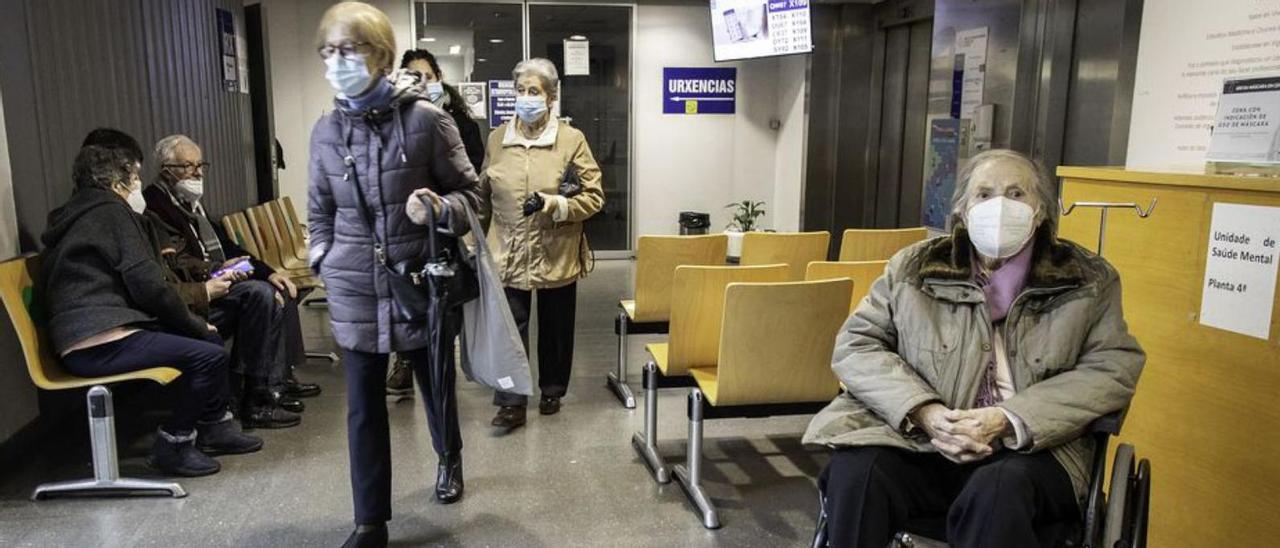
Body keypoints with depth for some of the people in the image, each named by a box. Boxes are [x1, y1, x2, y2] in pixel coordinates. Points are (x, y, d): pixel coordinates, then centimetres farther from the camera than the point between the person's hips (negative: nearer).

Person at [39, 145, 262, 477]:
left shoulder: (78, 216, 22)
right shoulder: (112, 210, -7)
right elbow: (147, 287, -13)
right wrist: (195, 324, -1)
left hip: (82, 338, 11)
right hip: (101, 343, -11)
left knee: (208, 338, 15)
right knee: (210, 355, -19)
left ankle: (215, 426, 19)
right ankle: (173, 444, -6)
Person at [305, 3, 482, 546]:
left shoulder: (425, 118, -9)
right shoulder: (325, 130, 2)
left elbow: (469, 193, -4)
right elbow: (319, 211, 14)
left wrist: (440, 209, -24)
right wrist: (325, 266, 8)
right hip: (355, 291, 3)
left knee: (437, 386, 17)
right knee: (363, 410, 6)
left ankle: (449, 457, 49)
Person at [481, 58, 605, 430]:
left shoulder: (571, 139, -5)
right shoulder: (497, 138, 6)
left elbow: (595, 196, -5)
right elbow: (485, 189, 19)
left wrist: (561, 205, -21)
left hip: (556, 254, -1)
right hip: (508, 252, 2)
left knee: (556, 326, 12)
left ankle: (552, 391, 31)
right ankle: (512, 403, 8)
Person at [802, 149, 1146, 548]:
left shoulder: (1088, 280, 8)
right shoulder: (913, 268, 8)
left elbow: (1113, 369, -2)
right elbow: (855, 344, 4)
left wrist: (1007, 421, -16)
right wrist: (924, 412, -14)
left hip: (1029, 451, 0)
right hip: (918, 442, 1)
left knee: (997, 492, -34)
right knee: (855, 469, -29)